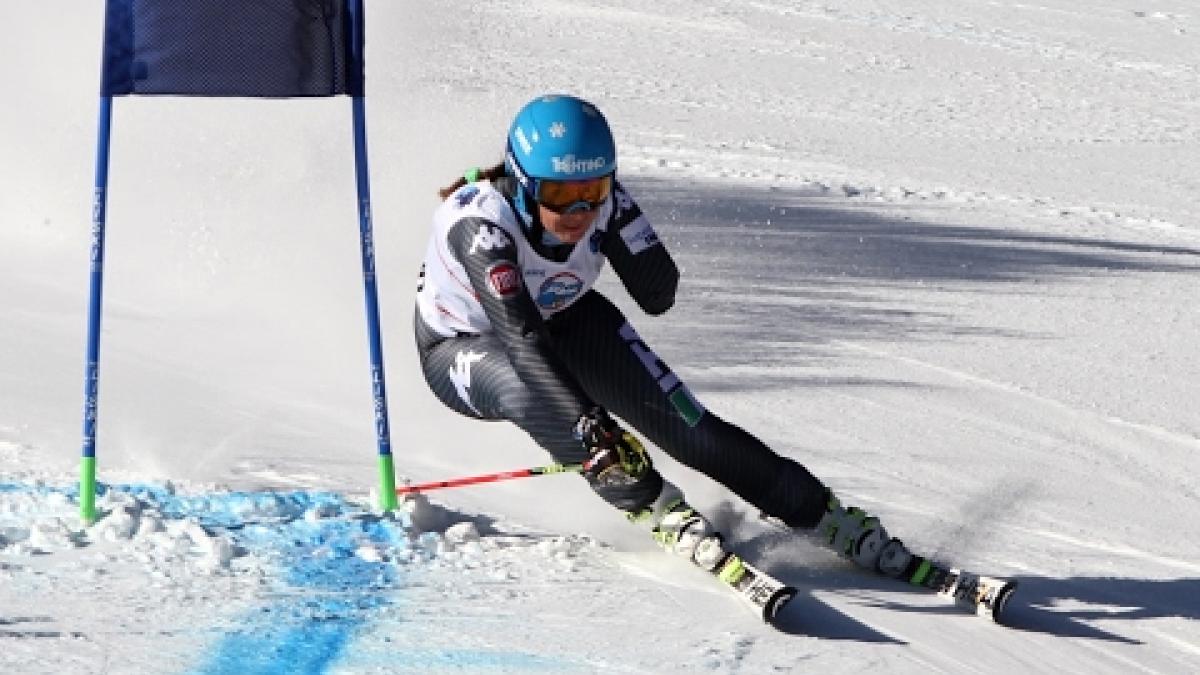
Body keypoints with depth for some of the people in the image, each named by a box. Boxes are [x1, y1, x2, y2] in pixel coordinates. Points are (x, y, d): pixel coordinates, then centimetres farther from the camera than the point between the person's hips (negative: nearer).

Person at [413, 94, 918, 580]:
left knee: (691, 427, -10)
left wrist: (612, 209, -37)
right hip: (463, 350, -3)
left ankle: (830, 519, 0)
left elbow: (658, 296, -27)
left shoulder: (604, 202, -25)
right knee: (527, 390, -38)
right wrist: (585, 421, -56)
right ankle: (656, 508, -21)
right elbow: (520, 336, -46)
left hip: (565, 320, 4)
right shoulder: (480, 224, -38)